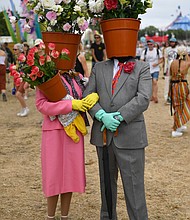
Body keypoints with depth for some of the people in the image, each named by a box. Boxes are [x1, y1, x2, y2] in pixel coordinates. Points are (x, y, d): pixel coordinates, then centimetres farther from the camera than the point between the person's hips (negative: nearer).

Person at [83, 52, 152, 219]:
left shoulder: (142, 68, 4)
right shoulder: (99, 68, 13)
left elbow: (143, 98, -9)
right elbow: (88, 95, 4)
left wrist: (119, 117, -16)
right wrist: (103, 116, -13)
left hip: (130, 136, -3)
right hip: (103, 136, 4)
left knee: (134, 185, -3)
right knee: (107, 181, 14)